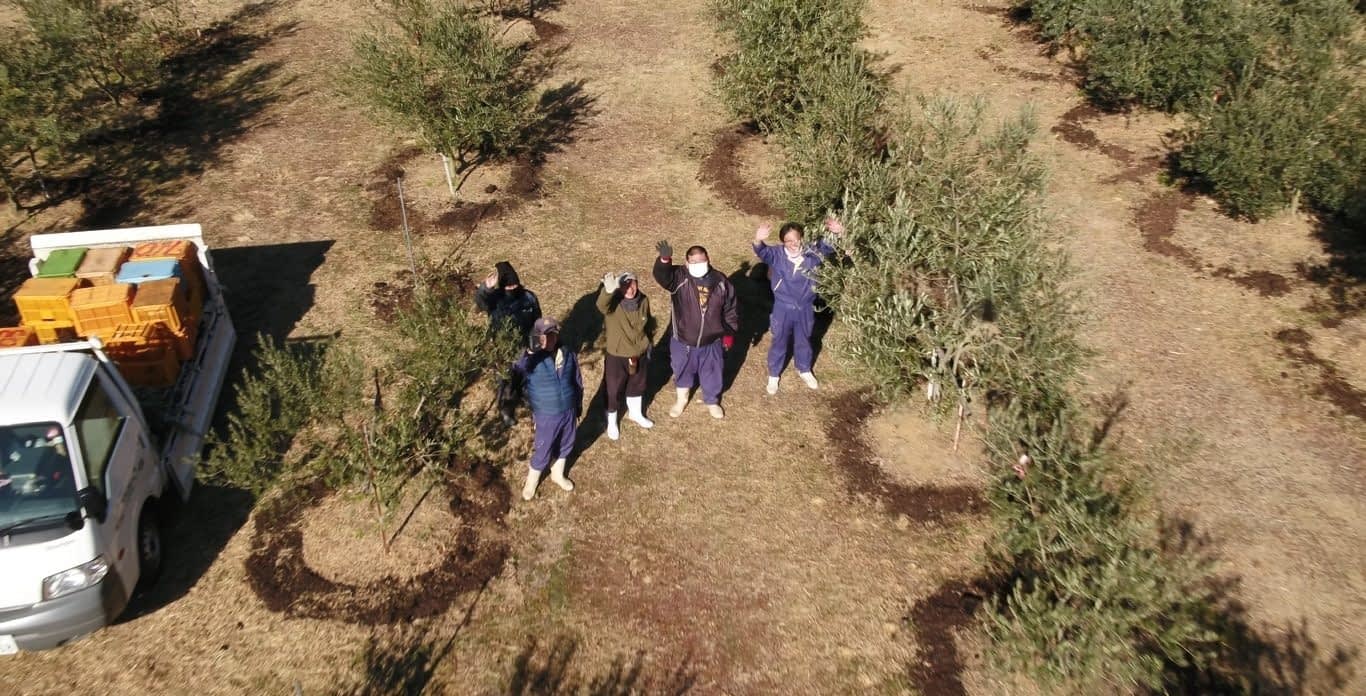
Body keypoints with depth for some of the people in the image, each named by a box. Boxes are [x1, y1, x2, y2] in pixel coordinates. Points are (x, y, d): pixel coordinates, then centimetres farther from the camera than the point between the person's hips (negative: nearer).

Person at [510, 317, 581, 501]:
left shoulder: (568, 354, -7)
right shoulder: (532, 358, -20)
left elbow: (578, 382, 6)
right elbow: (514, 372, -41)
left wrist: (578, 407, 14)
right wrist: (531, 352, -55)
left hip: (568, 412, 4)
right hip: (547, 416, -4)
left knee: (565, 445, 24)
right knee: (542, 451, 13)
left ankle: (558, 475, 51)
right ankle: (531, 482, 40)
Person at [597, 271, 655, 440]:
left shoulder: (643, 301, -10)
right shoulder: (612, 303, -25)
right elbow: (601, 305, -51)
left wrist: (649, 343, 20)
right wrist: (608, 290, -72)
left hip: (639, 355, 4)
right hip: (617, 357, -4)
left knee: (637, 386, 27)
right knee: (613, 390, 14)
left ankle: (635, 413, 55)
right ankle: (612, 422, 41)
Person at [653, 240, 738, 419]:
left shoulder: (720, 281, -11)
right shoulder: (679, 277, -18)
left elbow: (730, 309, 0)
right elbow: (662, 276, -39)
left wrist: (730, 333, 1)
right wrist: (664, 260, -59)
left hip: (712, 342, 1)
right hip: (683, 341, -1)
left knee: (711, 374, 21)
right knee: (682, 371, 23)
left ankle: (712, 401, 49)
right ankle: (682, 399, 51)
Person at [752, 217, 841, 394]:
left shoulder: (811, 253, -12)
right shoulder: (777, 254, -18)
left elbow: (828, 246, -17)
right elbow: (762, 252, -34)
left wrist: (836, 234, -40)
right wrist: (758, 241, -58)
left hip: (805, 308, 2)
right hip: (783, 308, -2)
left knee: (804, 341, 24)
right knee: (779, 343, 17)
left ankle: (804, 371, 49)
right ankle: (773, 376, 39)